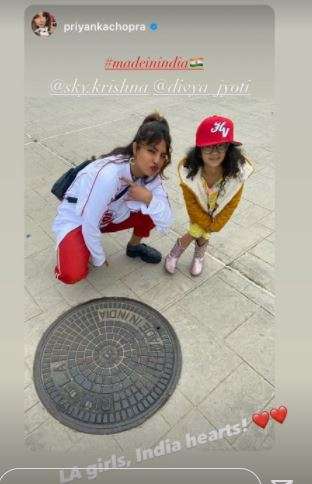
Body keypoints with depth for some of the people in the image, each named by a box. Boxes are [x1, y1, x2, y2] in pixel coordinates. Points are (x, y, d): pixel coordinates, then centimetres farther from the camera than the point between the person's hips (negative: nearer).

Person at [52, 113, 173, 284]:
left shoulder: (151, 174, -15)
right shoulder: (109, 175, -36)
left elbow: (165, 223, -17)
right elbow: (89, 224, -27)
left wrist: (148, 198, -35)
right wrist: (99, 259, -12)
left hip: (110, 215, 6)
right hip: (75, 221, -6)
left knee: (155, 205, -13)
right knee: (72, 274, -30)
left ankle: (134, 246, 14)